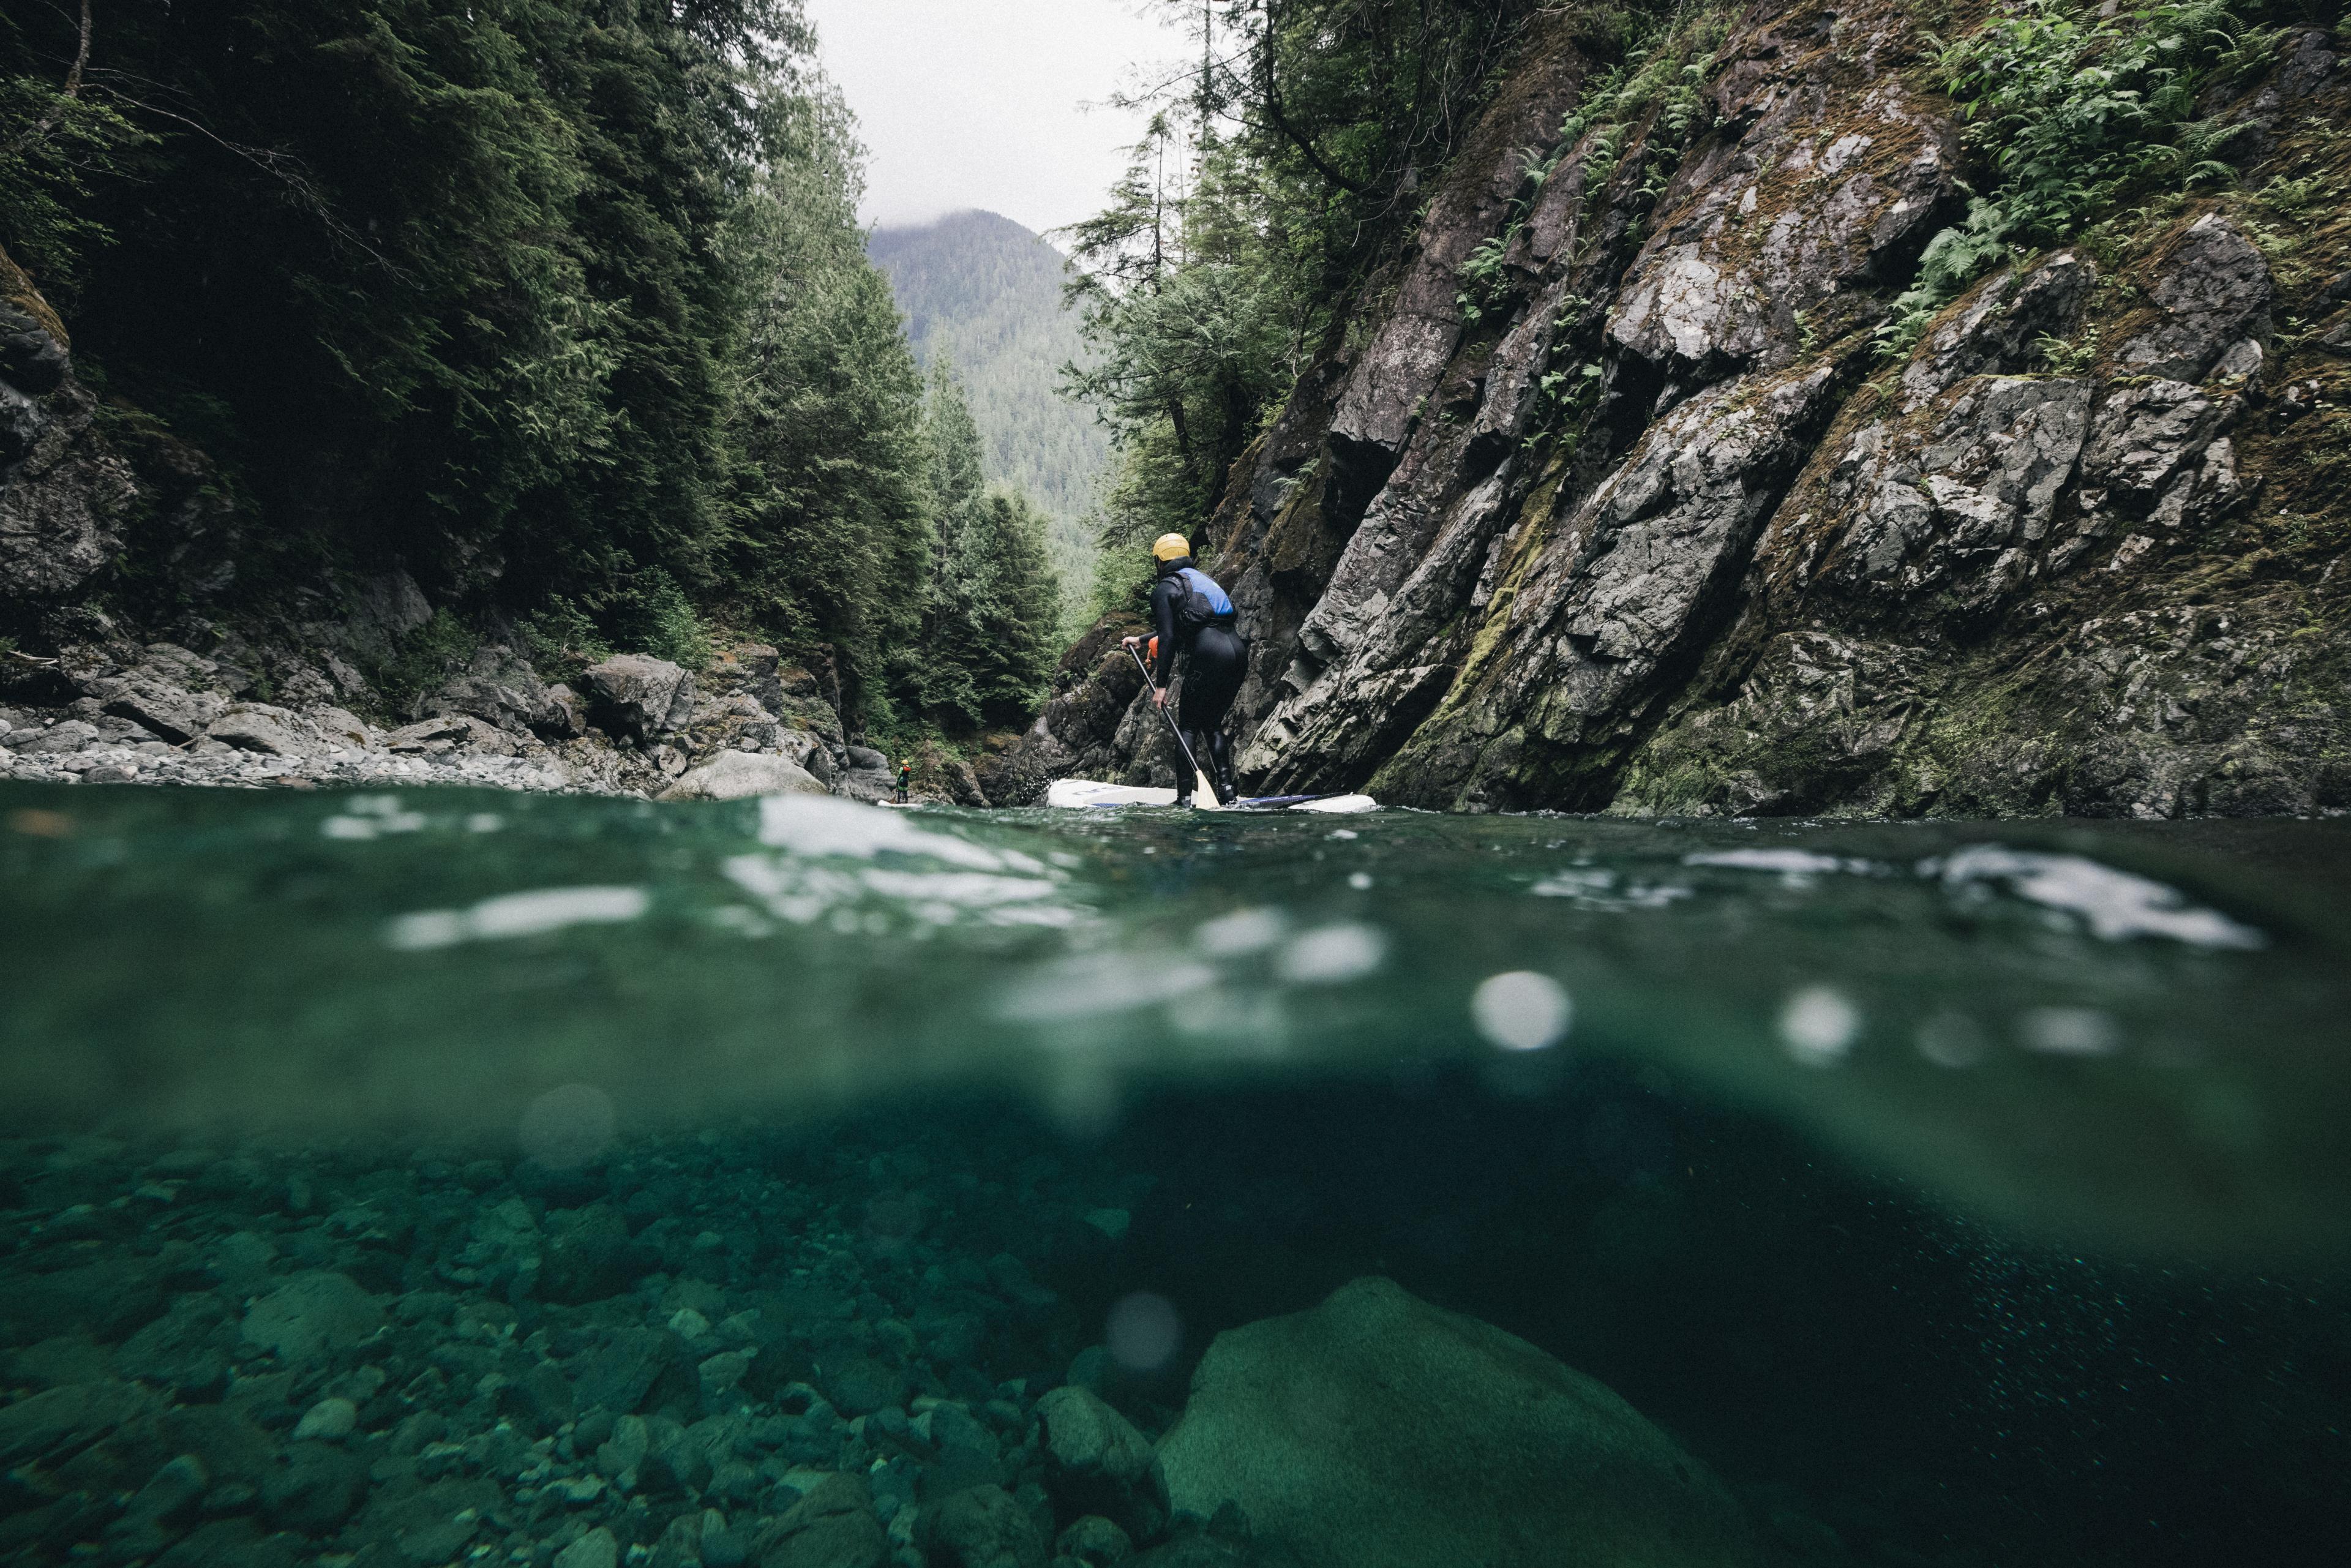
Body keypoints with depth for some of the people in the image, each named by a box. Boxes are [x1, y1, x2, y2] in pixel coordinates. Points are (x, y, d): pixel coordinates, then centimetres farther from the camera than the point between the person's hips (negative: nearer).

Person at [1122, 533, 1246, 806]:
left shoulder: (1164, 588, 5)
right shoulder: (1201, 577, 29)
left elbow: (1168, 638, -6)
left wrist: (1160, 685, -5)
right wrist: (1141, 640, 49)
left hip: (1209, 655, -7)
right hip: (1238, 649, 7)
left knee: (1188, 725, 4)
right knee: (1213, 724, 16)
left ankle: (1184, 797, -1)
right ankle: (1227, 792, 6)